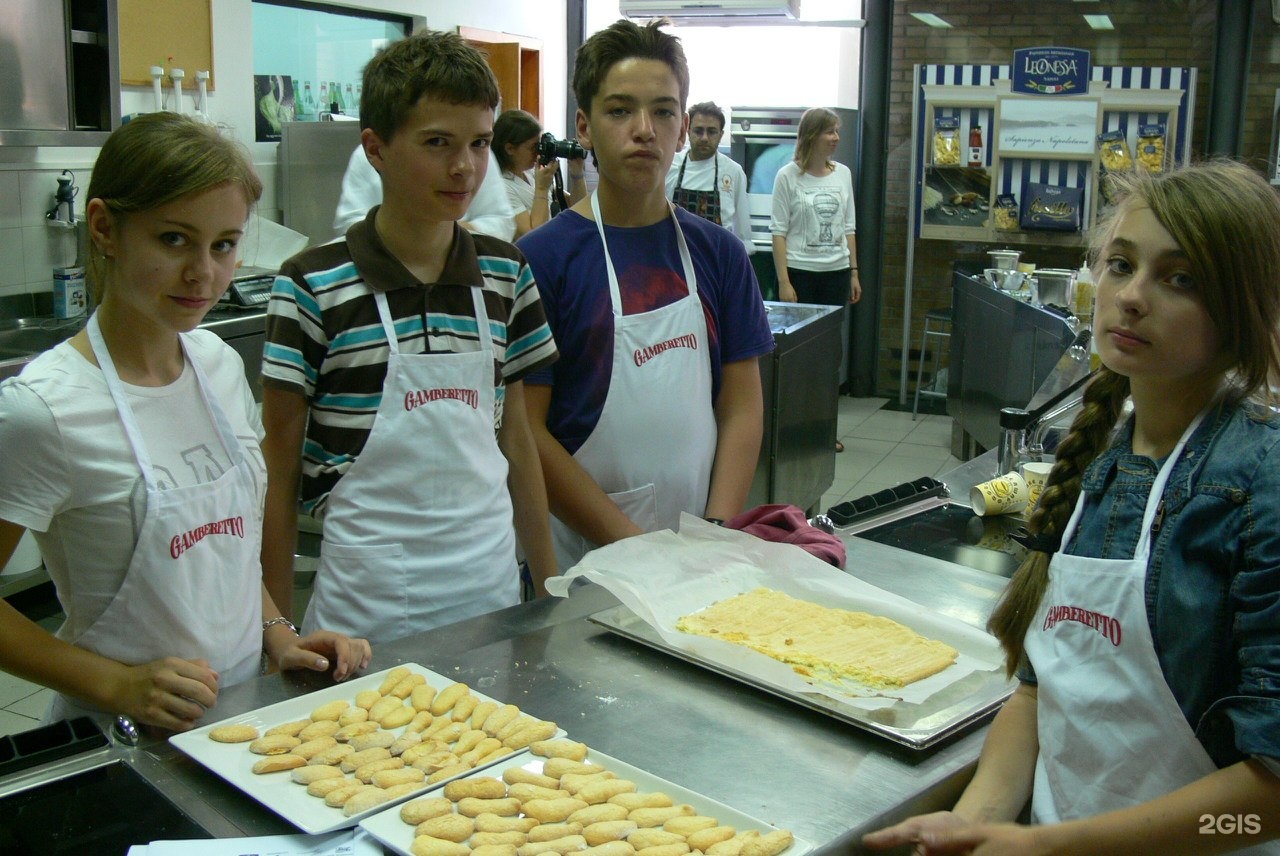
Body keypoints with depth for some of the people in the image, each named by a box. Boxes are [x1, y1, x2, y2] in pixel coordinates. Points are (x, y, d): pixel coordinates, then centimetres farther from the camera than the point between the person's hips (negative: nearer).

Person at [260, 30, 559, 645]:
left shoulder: (505, 275, 3)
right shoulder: (312, 286, -10)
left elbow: (516, 439, 10)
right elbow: (279, 472, -5)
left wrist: (550, 587, 10)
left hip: (491, 580, 4)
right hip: (369, 601, -4)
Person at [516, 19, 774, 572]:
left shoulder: (719, 253, 3)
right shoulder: (540, 256, -9)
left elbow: (742, 407, 3)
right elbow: (527, 432, -10)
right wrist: (635, 548, -14)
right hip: (583, 559, -3)